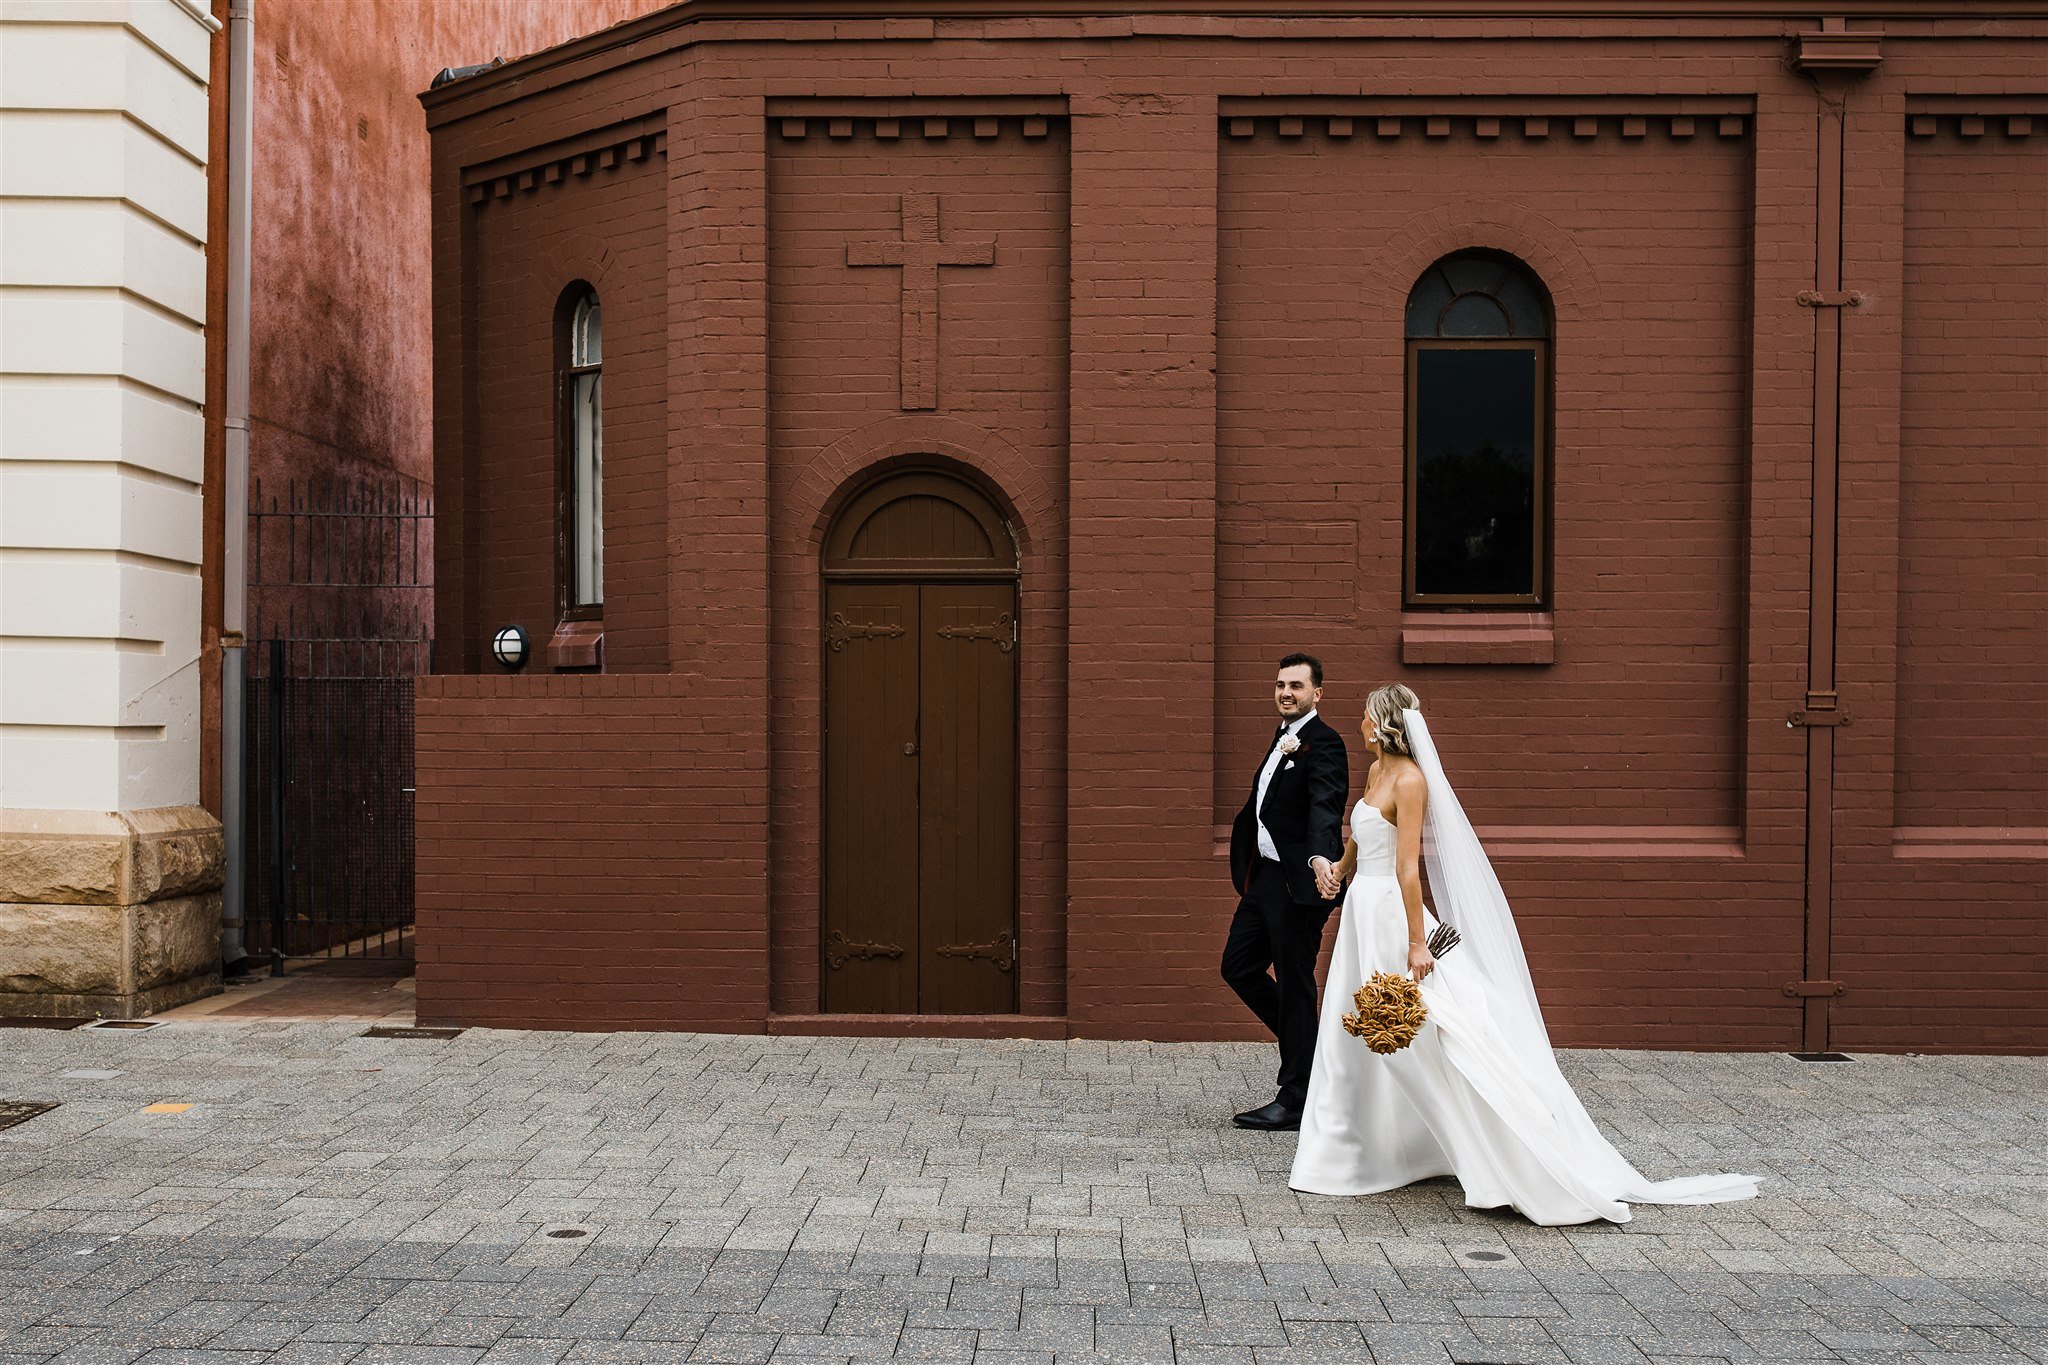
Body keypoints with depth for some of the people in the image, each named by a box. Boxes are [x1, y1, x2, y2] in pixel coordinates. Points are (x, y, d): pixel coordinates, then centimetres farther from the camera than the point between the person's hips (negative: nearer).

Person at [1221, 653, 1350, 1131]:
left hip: (1298, 881, -10)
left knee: (1294, 984, -2)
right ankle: (1307, 1044, 29)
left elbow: (1326, 806, -32)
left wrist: (1321, 858, -46)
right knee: (1238, 967, 14)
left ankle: (1295, 1101, 7)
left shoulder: (1323, 743, -14)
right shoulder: (1283, 738, 16)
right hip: (1264, 876, 10)